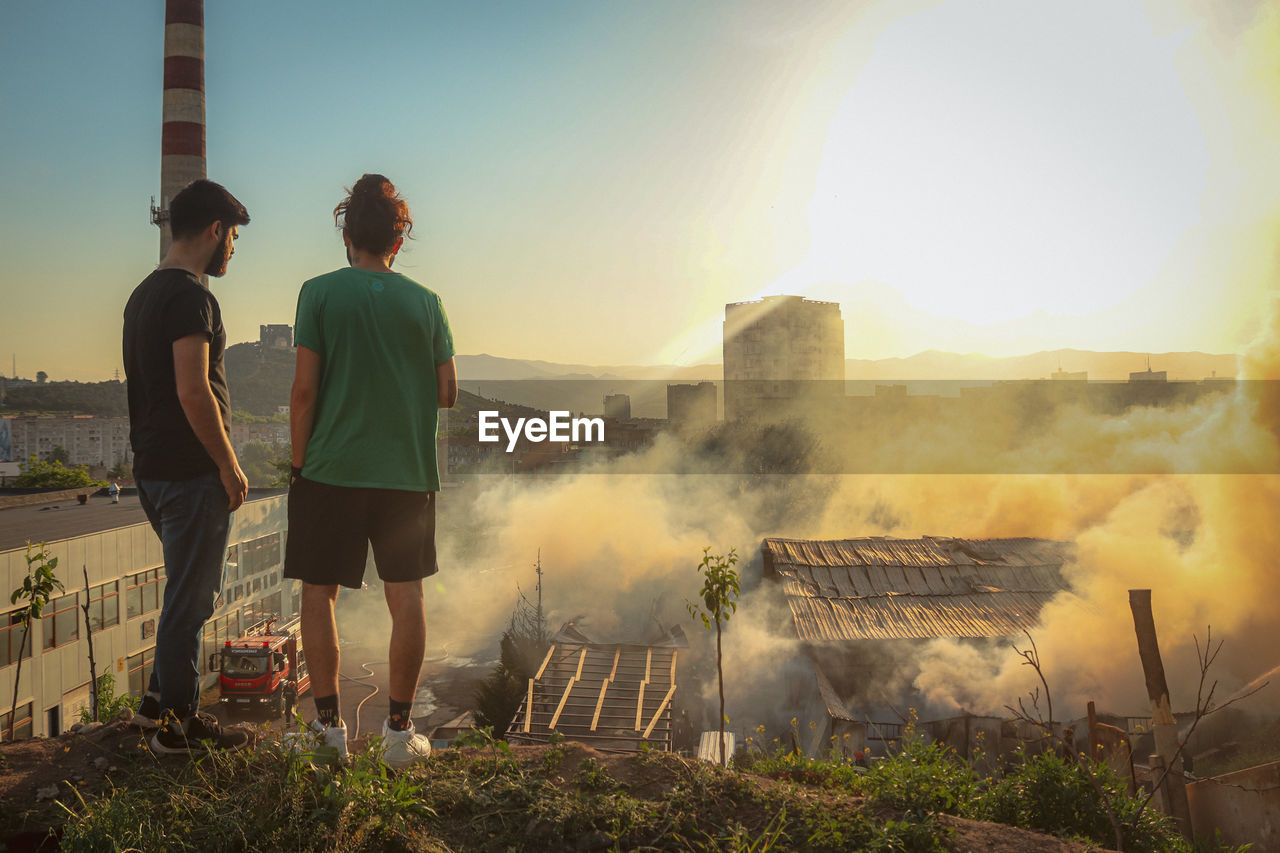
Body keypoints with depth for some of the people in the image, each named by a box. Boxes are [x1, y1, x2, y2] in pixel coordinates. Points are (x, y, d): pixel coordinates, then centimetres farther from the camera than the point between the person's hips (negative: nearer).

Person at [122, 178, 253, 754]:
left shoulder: (143, 294, 16)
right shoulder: (190, 295, -16)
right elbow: (193, 391, -24)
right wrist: (229, 466, -16)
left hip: (152, 469, 10)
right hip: (191, 473, -10)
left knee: (190, 592, 21)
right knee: (190, 599, 0)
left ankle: (159, 700, 29)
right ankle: (178, 724, 11)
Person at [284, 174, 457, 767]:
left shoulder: (320, 293, -3)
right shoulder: (425, 302, 4)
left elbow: (304, 389, -7)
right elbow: (448, 394, 3)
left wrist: (298, 462, 3)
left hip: (330, 471, -1)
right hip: (407, 473, 2)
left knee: (319, 593, 11)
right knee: (405, 596, 7)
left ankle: (329, 724, 15)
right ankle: (399, 730, 10)